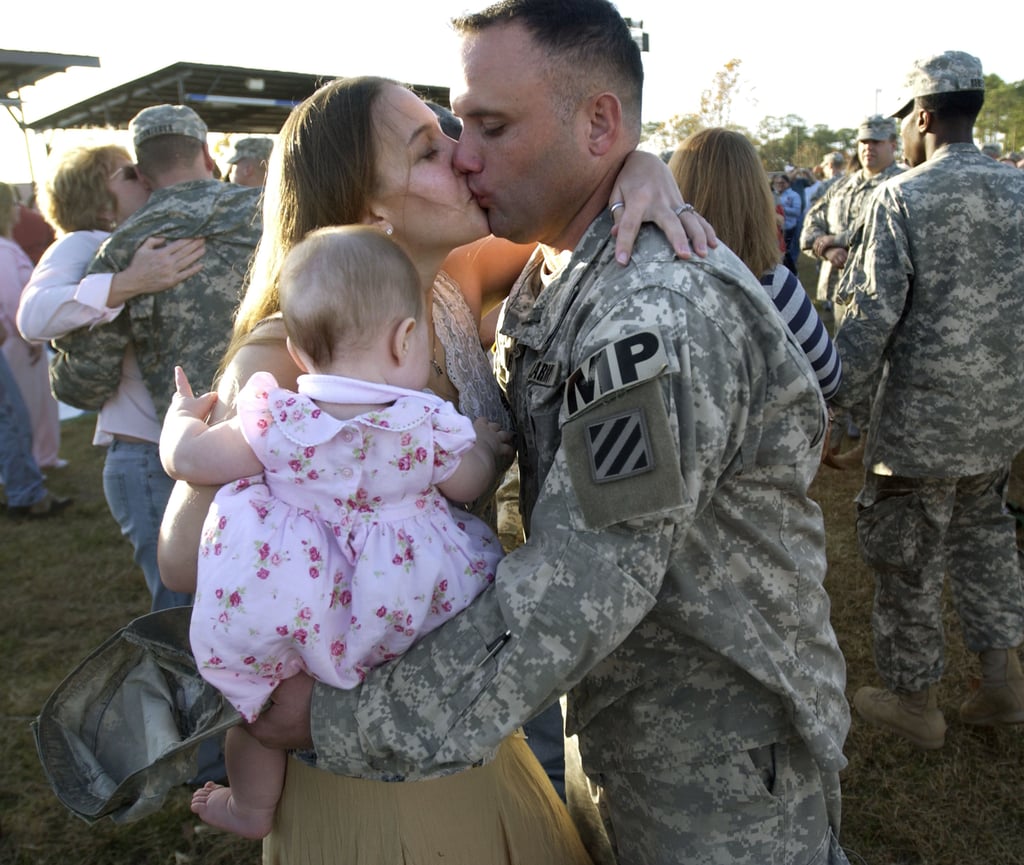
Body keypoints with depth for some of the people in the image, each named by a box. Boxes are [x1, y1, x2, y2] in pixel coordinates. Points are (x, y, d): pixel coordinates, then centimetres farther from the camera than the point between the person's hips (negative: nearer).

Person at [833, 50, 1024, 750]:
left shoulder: (900, 198, -13)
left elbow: (872, 318, -18)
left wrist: (833, 404, -8)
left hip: (922, 418, -6)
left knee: (908, 560, 9)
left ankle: (914, 699, 24)